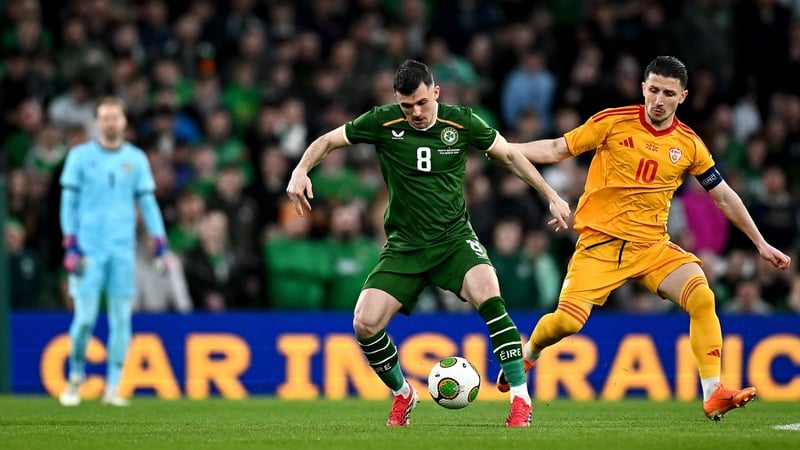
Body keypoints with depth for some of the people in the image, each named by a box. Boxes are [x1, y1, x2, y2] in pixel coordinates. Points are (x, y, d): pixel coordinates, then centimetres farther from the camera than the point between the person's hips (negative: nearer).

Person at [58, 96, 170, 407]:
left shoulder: (136, 159, 9)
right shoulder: (80, 156, 4)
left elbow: (148, 203, 10)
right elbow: (68, 202, 3)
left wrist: (160, 246, 1)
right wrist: (70, 247, -6)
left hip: (123, 250, 2)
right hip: (88, 250, -2)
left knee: (121, 319, -1)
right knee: (85, 317, -7)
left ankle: (113, 387, 4)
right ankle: (76, 376, 15)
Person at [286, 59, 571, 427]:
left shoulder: (461, 122, -6)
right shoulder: (383, 122, -7)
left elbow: (508, 155, 8)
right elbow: (327, 141, 2)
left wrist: (551, 196, 8)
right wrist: (301, 170, -18)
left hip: (455, 238, -1)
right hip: (405, 246, 1)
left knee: (488, 297, -30)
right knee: (364, 323, -14)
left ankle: (520, 399, -22)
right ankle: (402, 394, 16)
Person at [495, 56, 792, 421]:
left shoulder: (689, 145, 3)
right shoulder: (613, 123, -4)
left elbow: (724, 197, 13)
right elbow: (556, 150, 1)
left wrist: (761, 244, 14)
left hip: (652, 246, 2)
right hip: (600, 241, -2)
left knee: (702, 298, -22)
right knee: (567, 321, -16)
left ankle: (713, 394, -19)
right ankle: (528, 354, 20)